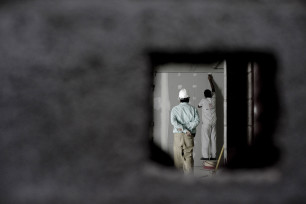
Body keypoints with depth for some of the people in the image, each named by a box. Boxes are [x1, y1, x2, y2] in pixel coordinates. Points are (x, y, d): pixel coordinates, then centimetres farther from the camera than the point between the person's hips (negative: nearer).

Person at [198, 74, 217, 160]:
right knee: (213, 138, 5)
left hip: (206, 123, -4)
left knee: (205, 139, -3)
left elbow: (198, 106, 12)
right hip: (213, 122, 4)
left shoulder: (203, 100, -8)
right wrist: (210, 80, 27)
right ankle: (213, 156, 6)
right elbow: (213, 90, 17)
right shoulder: (213, 99, 2)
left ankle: (205, 156, -5)